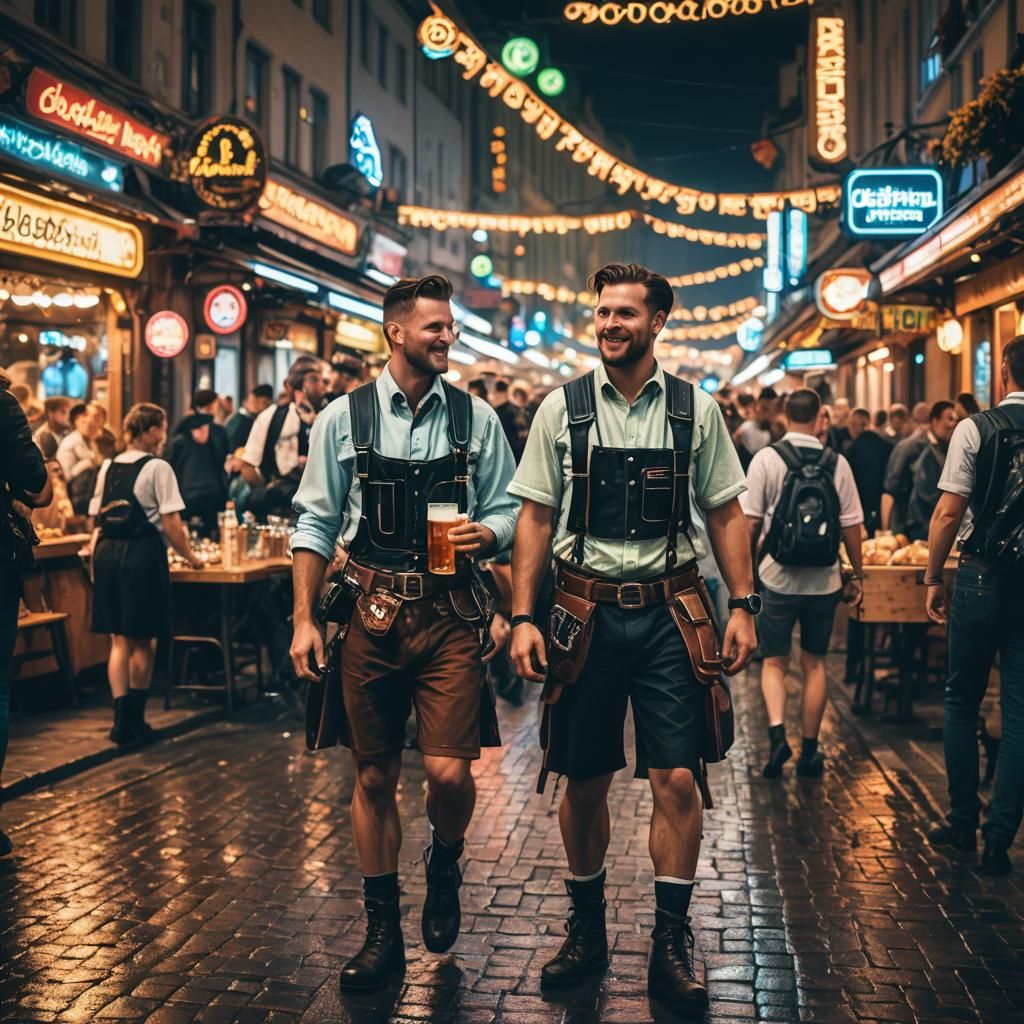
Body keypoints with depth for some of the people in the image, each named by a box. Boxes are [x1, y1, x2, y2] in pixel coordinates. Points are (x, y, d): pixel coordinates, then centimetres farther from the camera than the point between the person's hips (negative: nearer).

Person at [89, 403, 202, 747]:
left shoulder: (107, 468, 11)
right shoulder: (157, 468, -7)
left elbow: (97, 519, 11)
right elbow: (171, 524, -12)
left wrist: (97, 557, 19)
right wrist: (189, 557, 0)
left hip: (107, 552, 5)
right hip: (142, 554, -5)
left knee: (119, 639, 10)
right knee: (143, 641, 7)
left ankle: (122, 719, 5)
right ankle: (135, 720, 14)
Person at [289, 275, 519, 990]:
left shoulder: (476, 418, 4)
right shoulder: (343, 418, 2)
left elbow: (507, 512, 10)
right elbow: (315, 524, 5)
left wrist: (486, 534, -13)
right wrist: (304, 621, 0)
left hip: (449, 615, 0)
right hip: (372, 612, 0)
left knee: (449, 772, -10)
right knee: (374, 777, 8)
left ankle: (444, 867, 25)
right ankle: (384, 932, 25)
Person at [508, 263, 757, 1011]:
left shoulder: (695, 409, 3)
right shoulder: (562, 408, 2)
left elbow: (726, 512, 7)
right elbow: (536, 517, 4)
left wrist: (743, 605, -1)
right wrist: (523, 617, -3)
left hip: (670, 613, 0)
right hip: (586, 613, 1)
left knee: (678, 779, -4)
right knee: (586, 780, 10)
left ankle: (671, 942, 12)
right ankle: (587, 927, 29)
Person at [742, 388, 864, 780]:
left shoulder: (767, 458, -7)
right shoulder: (837, 463, -1)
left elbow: (750, 522, -7)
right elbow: (851, 525, 0)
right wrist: (858, 575, 10)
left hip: (778, 579, -2)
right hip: (824, 582, 2)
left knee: (774, 662, 8)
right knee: (815, 664, 12)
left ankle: (777, 733, -14)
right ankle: (809, 751, 17)